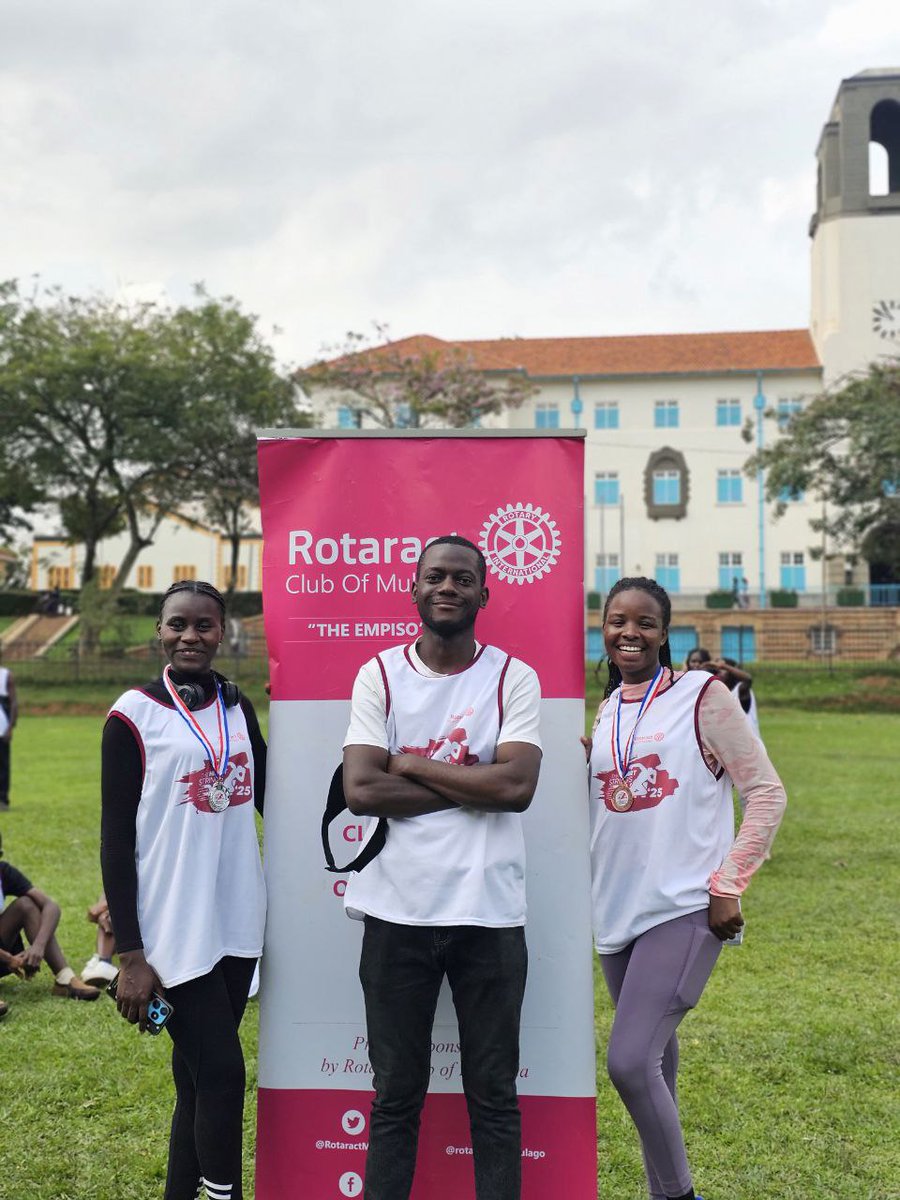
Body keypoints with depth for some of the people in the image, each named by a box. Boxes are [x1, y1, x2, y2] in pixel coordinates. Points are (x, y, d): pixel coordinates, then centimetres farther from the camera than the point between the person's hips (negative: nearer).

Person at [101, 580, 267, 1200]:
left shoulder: (237, 706, 8)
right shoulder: (134, 715, -7)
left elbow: (269, 794, 17)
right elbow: (116, 839, -8)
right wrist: (130, 955, -10)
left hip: (238, 922, 5)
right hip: (175, 931, -5)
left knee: (198, 1078, 13)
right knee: (222, 1074, -4)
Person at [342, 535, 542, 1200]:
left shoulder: (514, 678, 2)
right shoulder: (379, 675, 4)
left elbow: (518, 785, -13)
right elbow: (361, 790, -8)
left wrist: (412, 765, -8)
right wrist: (470, 785, -10)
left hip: (489, 911, 0)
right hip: (396, 910, 1)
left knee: (495, 1095, 9)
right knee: (395, 1095, 11)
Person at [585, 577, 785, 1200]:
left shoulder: (703, 696, -7)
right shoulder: (608, 710, 11)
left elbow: (767, 792, -8)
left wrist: (728, 885, -12)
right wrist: (580, 766, 2)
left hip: (684, 909, -6)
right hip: (617, 909, 7)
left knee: (629, 1062, -16)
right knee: (654, 1053, 17)